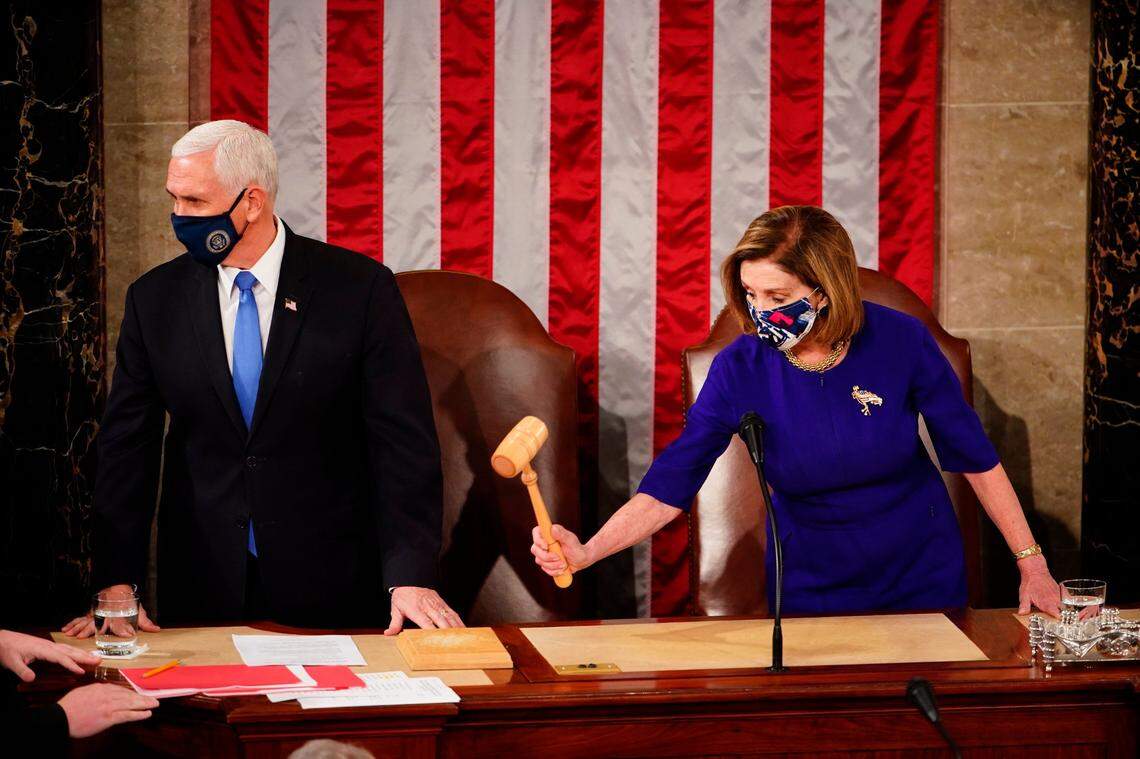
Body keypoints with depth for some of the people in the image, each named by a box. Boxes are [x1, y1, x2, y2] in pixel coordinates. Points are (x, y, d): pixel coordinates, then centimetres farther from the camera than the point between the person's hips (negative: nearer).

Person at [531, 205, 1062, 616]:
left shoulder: (900, 342, -19)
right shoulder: (740, 369, -17)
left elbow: (975, 457, -8)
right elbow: (670, 485, -19)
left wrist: (1032, 566, -7)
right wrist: (585, 553, -34)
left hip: (922, 578, 0)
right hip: (811, 588, 0)